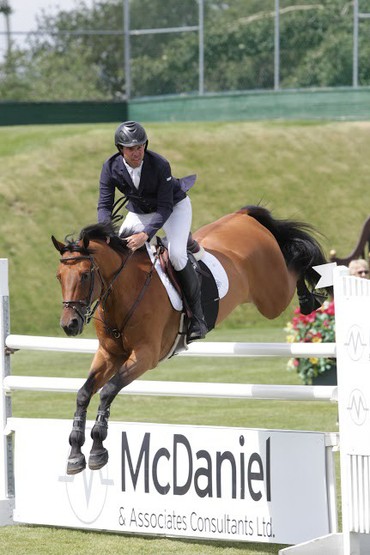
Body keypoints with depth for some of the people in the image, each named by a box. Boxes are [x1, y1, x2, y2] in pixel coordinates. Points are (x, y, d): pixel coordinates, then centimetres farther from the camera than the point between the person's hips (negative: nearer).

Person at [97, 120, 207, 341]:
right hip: (139, 211, 5)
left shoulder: (160, 164, -33)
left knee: (176, 253, -24)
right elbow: (105, 204, -22)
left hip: (175, 206, -5)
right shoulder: (111, 167, -22)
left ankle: (197, 315, -11)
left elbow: (165, 207, -33)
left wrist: (146, 235, -47)